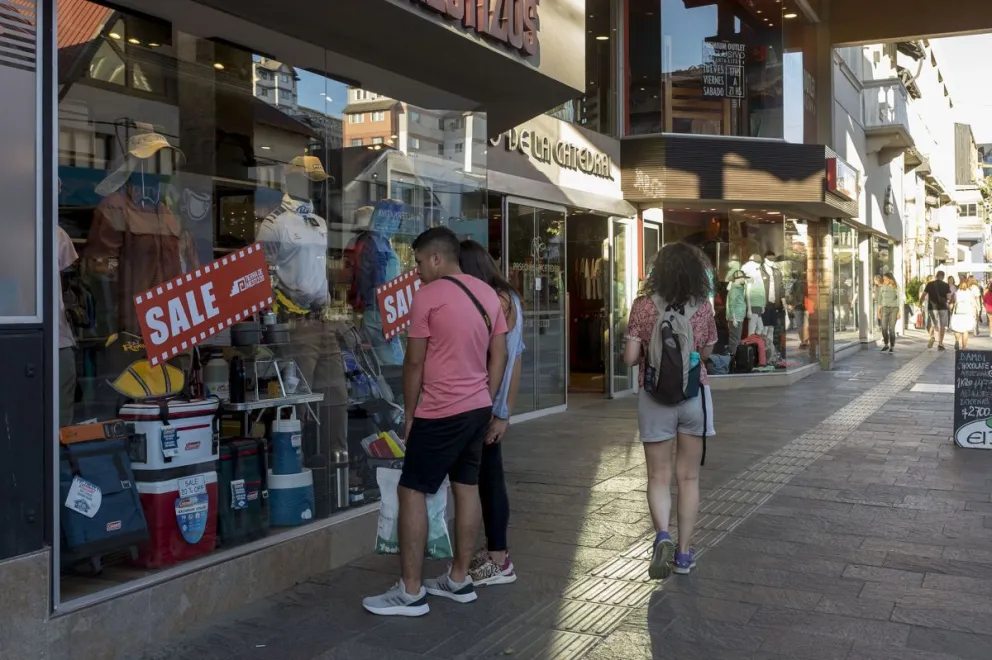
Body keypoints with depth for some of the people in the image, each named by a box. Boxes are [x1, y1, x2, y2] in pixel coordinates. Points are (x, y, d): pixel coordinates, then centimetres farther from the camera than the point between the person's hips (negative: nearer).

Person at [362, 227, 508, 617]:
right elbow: (499, 356, 11)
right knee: (467, 487, 13)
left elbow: (414, 363, -10)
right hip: (478, 409, 8)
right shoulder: (488, 293, 9)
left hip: (440, 413, -8)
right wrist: (486, 403, 17)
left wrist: (410, 413, 0)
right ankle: (459, 580, 22)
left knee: (412, 493, -1)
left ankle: (410, 593, 2)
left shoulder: (428, 296, -12)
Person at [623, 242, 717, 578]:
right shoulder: (702, 307, -3)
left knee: (659, 476, 7)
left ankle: (662, 535, -15)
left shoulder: (643, 306, -9)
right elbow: (706, 352, 8)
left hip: (655, 397, -1)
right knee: (688, 477, 11)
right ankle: (684, 552, 15)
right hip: (694, 395, 2)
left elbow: (630, 357, -10)